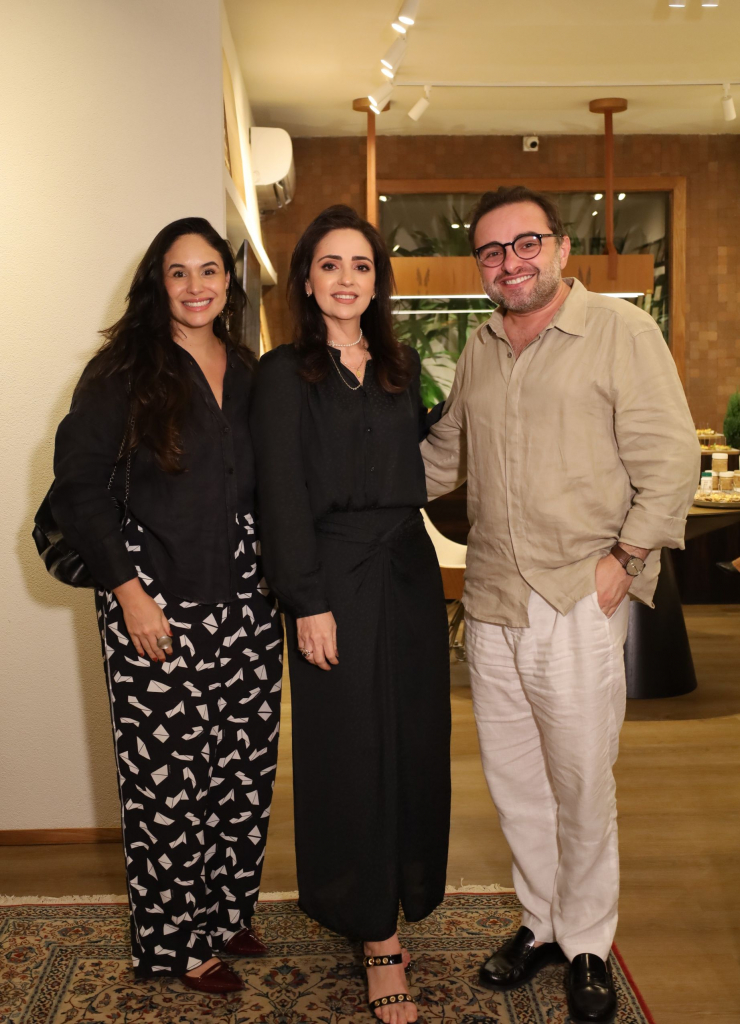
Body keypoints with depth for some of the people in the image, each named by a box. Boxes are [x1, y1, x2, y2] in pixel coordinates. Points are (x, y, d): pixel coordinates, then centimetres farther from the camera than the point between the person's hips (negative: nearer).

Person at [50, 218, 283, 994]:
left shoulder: (248, 374, 11)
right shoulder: (122, 372, -4)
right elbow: (79, 487, -6)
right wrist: (127, 589, -11)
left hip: (243, 598, 5)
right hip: (156, 603, -5)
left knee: (246, 763, 10)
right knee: (168, 773, 1)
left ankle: (229, 913, 31)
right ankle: (180, 942, 21)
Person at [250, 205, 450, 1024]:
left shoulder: (402, 368, 13)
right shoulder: (284, 374, -2)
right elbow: (282, 495, -9)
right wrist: (309, 603, -13)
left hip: (408, 573, 5)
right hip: (336, 579, -5)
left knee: (413, 739, 10)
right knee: (352, 748, 2)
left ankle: (405, 890, 30)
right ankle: (377, 936, 14)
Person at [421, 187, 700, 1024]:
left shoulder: (622, 331, -5)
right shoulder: (479, 350, 13)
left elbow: (669, 459, -8)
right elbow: (442, 456, 23)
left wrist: (623, 557, -13)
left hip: (578, 603, -5)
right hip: (490, 603, 5)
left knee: (581, 785, 6)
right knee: (513, 780, 14)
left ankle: (588, 946, 27)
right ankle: (541, 921, 35)